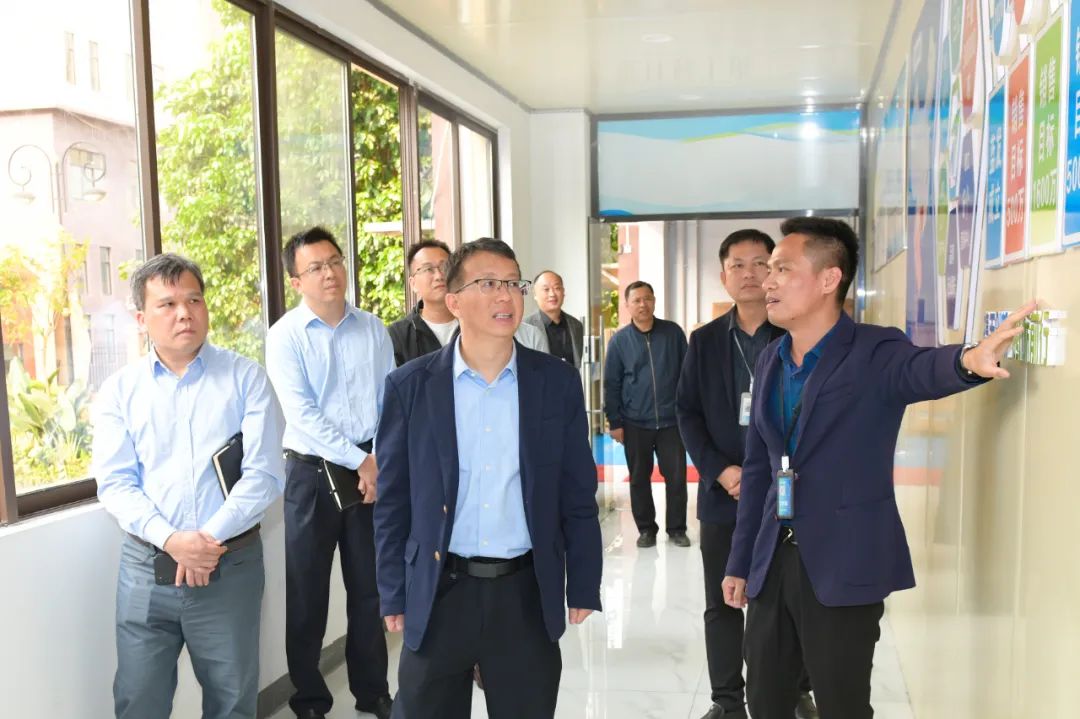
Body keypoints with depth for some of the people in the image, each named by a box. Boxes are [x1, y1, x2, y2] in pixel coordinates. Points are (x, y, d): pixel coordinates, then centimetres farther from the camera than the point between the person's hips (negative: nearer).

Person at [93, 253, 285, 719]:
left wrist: (211, 538, -17)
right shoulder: (119, 391, 4)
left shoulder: (245, 378, -2)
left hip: (231, 566, -1)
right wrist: (170, 540, -17)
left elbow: (264, 474, -9)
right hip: (145, 567, 2)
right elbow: (114, 483, -3)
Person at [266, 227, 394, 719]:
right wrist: (359, 460, -14)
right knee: (307, 592, 6)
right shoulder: (286, 335, -6)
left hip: (374, 471, 3)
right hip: (312, 473, -3)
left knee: (369, 586, 13)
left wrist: (382, 462, -9)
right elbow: (302, 414, -13)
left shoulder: (372, 329, 4)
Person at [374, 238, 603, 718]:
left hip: (527, 592, 1)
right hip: (438, 592, 0)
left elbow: (578, 495, 3)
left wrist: (583, 587, 4)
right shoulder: (410, 385, -4)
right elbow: (393, 499, 1)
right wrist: (394, 595, 1)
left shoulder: (558, 382, -1)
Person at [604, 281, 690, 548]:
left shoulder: (673, 333, 1)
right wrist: (615, 422, -2)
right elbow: (611, 384, 1)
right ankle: (646, 528, 21)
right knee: (639, 478, 8)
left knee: (676, 476, 2)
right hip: (635, 423, 0)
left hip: (672, 421, 0)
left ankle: (677, 528, 17)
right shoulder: (619, 340, 0)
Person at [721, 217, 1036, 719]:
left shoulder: (874, 353, -10)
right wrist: (740, 562, 14)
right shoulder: (770, 360, 7)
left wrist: (968, 359, -58)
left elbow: (923, 368, -34)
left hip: (845, 566, -5)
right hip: (772, 561, 6)